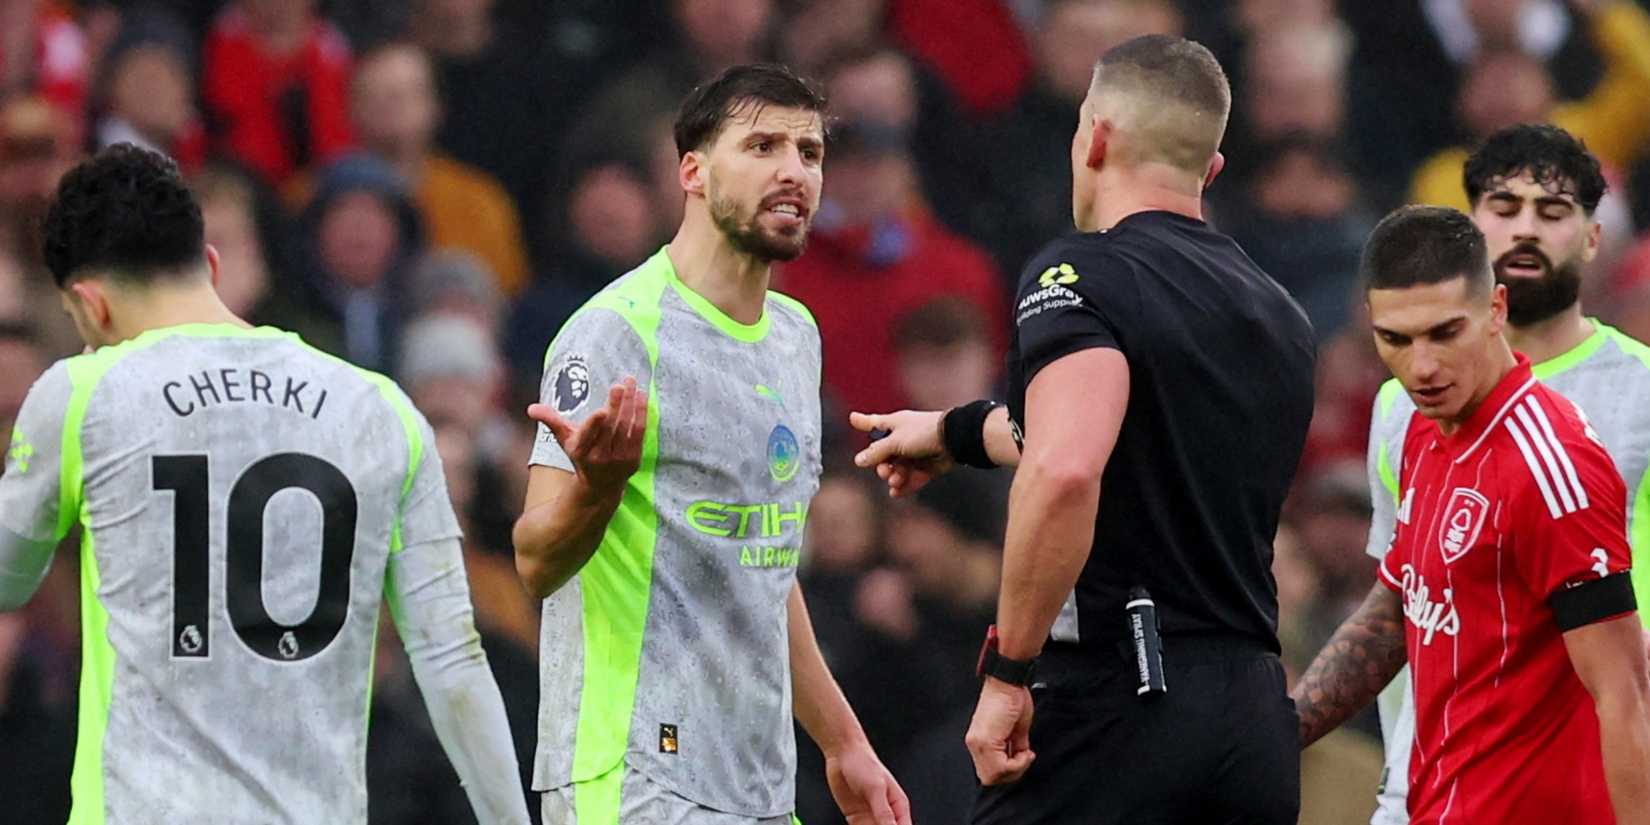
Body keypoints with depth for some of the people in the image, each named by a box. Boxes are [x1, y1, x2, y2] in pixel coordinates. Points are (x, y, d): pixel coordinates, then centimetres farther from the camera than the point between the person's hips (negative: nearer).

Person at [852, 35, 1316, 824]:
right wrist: (956, 432, 50)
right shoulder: (1279, 315, 17)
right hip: (1256, 721, 7)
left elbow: (1065, 474, -25)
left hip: (1114, 703, -7)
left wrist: (1008, 668, -18)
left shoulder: (1081, 273, -7)